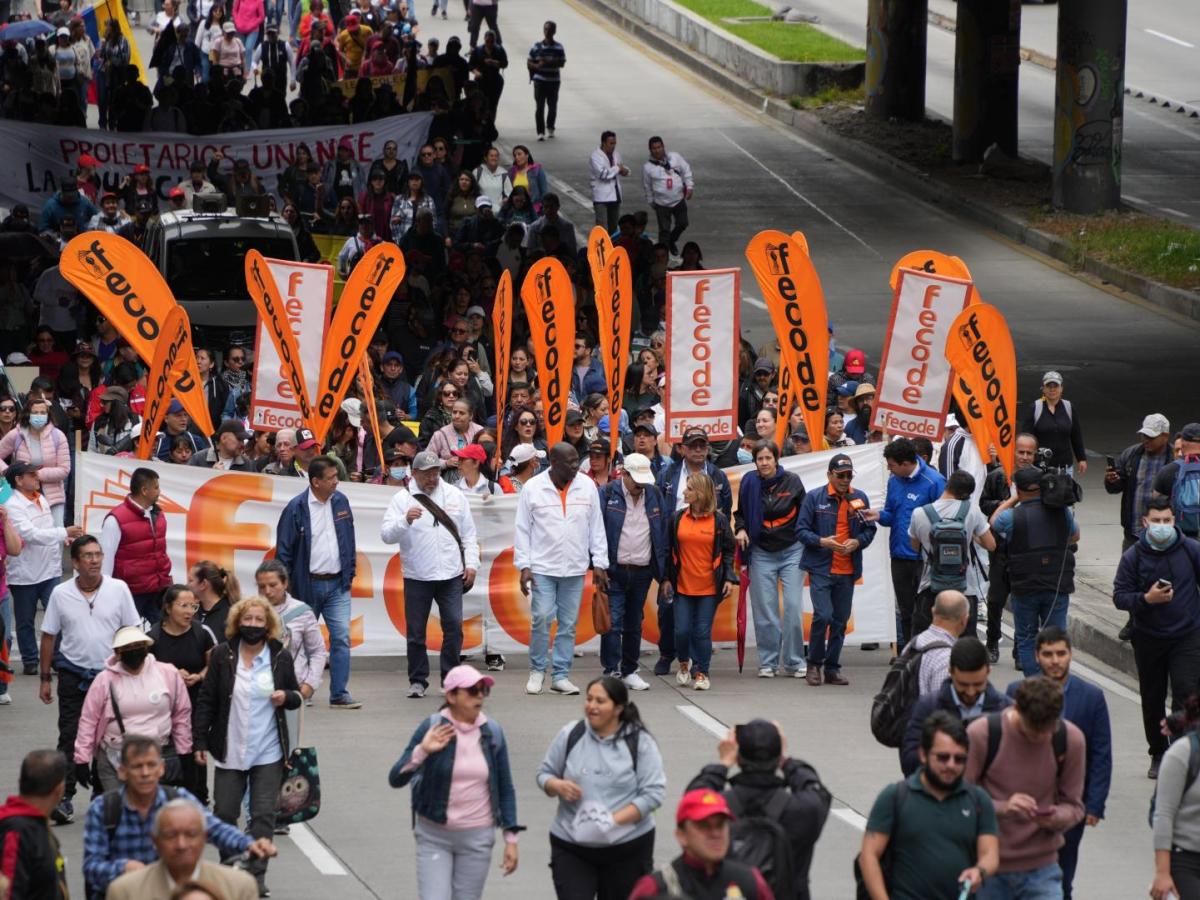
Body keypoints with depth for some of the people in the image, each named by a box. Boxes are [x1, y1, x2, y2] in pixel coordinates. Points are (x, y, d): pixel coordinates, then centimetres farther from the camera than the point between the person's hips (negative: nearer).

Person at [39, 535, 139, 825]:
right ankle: (64, 798, -2)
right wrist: (45, 679, 3)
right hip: (73, 675, 0)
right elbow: (49, 637, 4)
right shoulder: (61, 594, -3)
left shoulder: (118, 590, -4)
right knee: (69, 737, -4)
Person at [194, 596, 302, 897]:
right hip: (230, 750, 0)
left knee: (263, 815, -4)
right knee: (224, 813, 7)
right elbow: (207, 700, 1)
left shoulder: (281, 657, 1)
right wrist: (200, 742, -3)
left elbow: (295, 697, 12)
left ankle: (256, 875, 1)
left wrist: (286, 697, -13)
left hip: (268, 752, 0)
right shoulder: (223, 655, -2)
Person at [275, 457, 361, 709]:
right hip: (308, 584, -3)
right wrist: (286, 583, -9)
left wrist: (350, 573, 11)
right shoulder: (297, 508, -10)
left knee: (342, 637, -5)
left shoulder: (340, 502, 5)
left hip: (337, 584, 3)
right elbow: (284, 549, -7)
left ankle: (339, 694, -3)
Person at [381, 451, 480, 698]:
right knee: (416, 631, 3)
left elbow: (468, 534, 13)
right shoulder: (402, 499, -1)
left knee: (454, 627, -3)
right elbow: (387, 535, -10)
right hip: (417, 577, -2)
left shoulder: (455, 495, 9)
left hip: (451, 575, 2)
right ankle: (418, 680, 14)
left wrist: (471, 564, 4)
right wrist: (405, 520, -28)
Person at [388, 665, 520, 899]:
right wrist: (421, 752, -27)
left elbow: (505, 789, 8)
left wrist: (511, 838, 3)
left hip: (477, 838, 3)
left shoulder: (492, 732, 1)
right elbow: (396, 779, -11)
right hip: (434, 836, -2)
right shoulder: (432, 728, -8)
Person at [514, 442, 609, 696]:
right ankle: (537, 670, 10)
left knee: (568, 624, 5)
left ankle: (561, 675, 12)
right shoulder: (533, 488, -4)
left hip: (575, 569, 3)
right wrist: (524, 566, -6)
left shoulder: (587, 486, 2)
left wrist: (599, 563, 4)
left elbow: (596, 526, 7)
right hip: (542, 567, -3)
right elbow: (522, 529, -1)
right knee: (541, 619, -8)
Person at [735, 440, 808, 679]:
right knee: (765, 610, 0)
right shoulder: (749, 482, -1)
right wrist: (741, 529, -6)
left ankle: (794, 661, 3)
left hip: (791, 551, -1)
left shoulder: (792, 481, -4)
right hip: (761, 553, 1)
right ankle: (768, 662, 10)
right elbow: (741, 512, 13)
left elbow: (804, 512, 7)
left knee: (793, 606, -6)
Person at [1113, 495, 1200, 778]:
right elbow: (1119, 596, -5)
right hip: (1149, 638, 1)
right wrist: (1146, 599, -23)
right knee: (1152, 700, 11)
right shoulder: (1133, 556, -6)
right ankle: (1158, 754, 25)